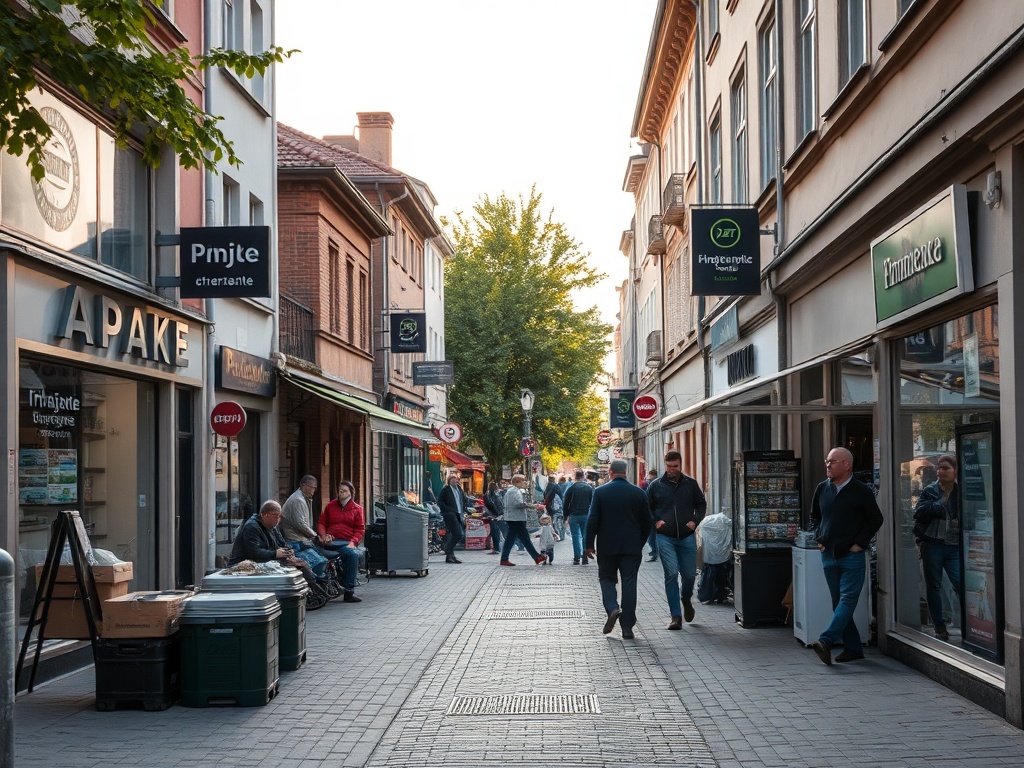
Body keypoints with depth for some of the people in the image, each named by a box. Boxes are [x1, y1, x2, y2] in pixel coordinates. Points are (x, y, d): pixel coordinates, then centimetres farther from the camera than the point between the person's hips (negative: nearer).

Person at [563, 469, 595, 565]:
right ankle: (585, 557, 4)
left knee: (576, 537, 2)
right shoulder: (589, 487, 0)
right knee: (586, 536, 7)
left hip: (574, 516, -1)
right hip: (586, 515, 1)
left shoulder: (571, 488, -5)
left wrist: (566, 515, 6)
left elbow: (566, 503, -3)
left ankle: (577, 558, -1)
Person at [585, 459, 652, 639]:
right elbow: (647, 522, 6)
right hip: (632, 547, 1)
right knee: (629, 583, 5)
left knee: (607, 578, 15)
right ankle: (627, 627, 3)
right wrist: (640, 543, 18)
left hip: (607, 546, -1)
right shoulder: (639, 493, 1)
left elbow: (593, 520, -7)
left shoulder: (600, 492, -5)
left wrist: (589, 544, 1)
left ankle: (612, 608, -12)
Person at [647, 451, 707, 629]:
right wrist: (655, 522, -5)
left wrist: (695, 521, 0)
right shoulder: (655, 485, 3)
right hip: (665, 537, -2)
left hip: (687, 536, 2)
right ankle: (675, 615, -4)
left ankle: (686, 600, 39)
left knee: (689, 574, 6)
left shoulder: (691, 484, 6)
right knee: (671, 574, -10)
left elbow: (701, 504, 17)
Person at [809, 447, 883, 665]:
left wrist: (859, 543, -7)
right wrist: (819, 538, 8)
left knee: (848, 599, -15)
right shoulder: (822, 489, 7)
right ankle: (853, 647, 14)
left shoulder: (861, 491, -7)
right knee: (838, 602, 7)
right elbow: (814, 516, 21)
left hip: (852, 555, -5)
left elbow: (876, 520, -1)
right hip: (829, 555, 5)